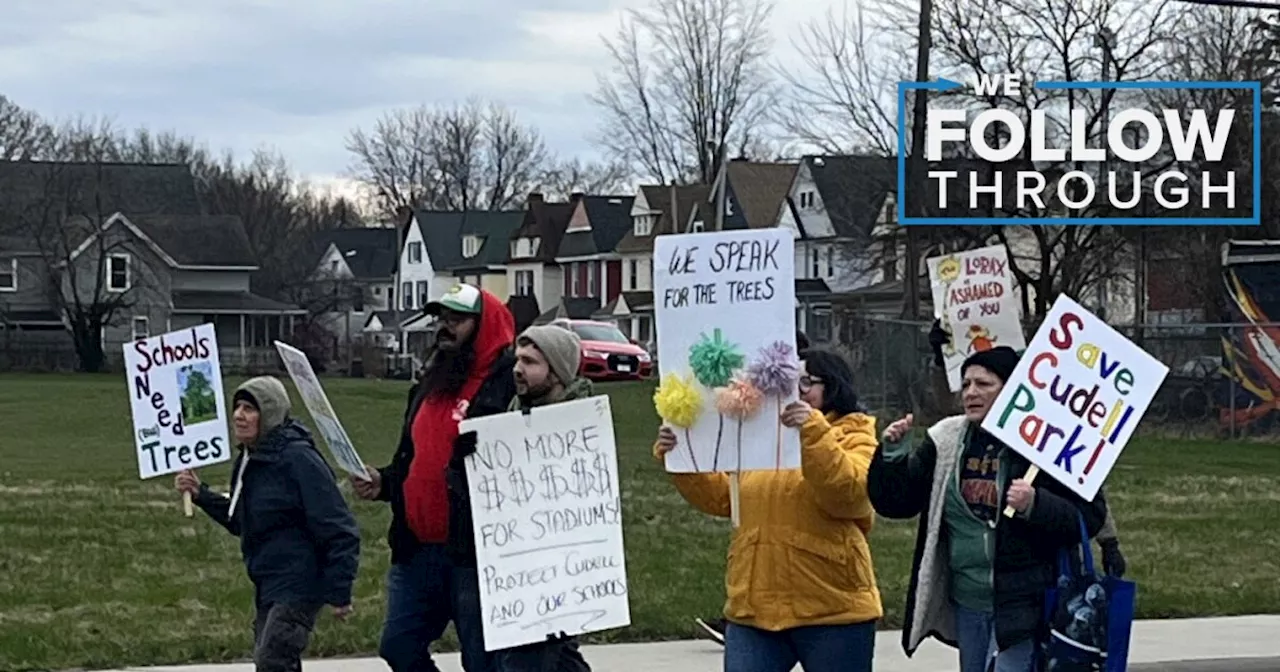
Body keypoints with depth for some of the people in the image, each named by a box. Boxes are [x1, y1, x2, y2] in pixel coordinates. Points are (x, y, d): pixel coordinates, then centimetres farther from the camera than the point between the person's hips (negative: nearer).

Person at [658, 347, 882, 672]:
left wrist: (812, 432, -29)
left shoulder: (854, 437, 0)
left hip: (832, 610, -5)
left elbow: (845, 493, -20)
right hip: (755, 609, 5)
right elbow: (720, 496, 12)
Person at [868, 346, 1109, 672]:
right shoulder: (947, 441, 5)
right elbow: (896, 501, 10)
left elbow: (1090, 516, -12)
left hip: (1021, 607, -7)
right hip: (967, 605, 7)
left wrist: (1035, 505, -27)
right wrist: (893, 455, -6)